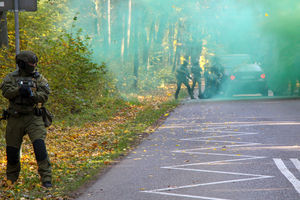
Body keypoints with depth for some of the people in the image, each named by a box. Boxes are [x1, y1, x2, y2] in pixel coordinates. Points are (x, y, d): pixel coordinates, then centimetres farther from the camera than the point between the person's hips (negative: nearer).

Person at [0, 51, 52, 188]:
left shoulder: (39, 78, 7)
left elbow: (44, 96, -5)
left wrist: (32, 94, -23)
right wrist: (19, 90, -25)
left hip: (33, 117, -1)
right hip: (15, 118, 1)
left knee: (39, 146, -18)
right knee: (12, 150, 8)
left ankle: (46, 178, -17)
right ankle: (11, 179, 29)